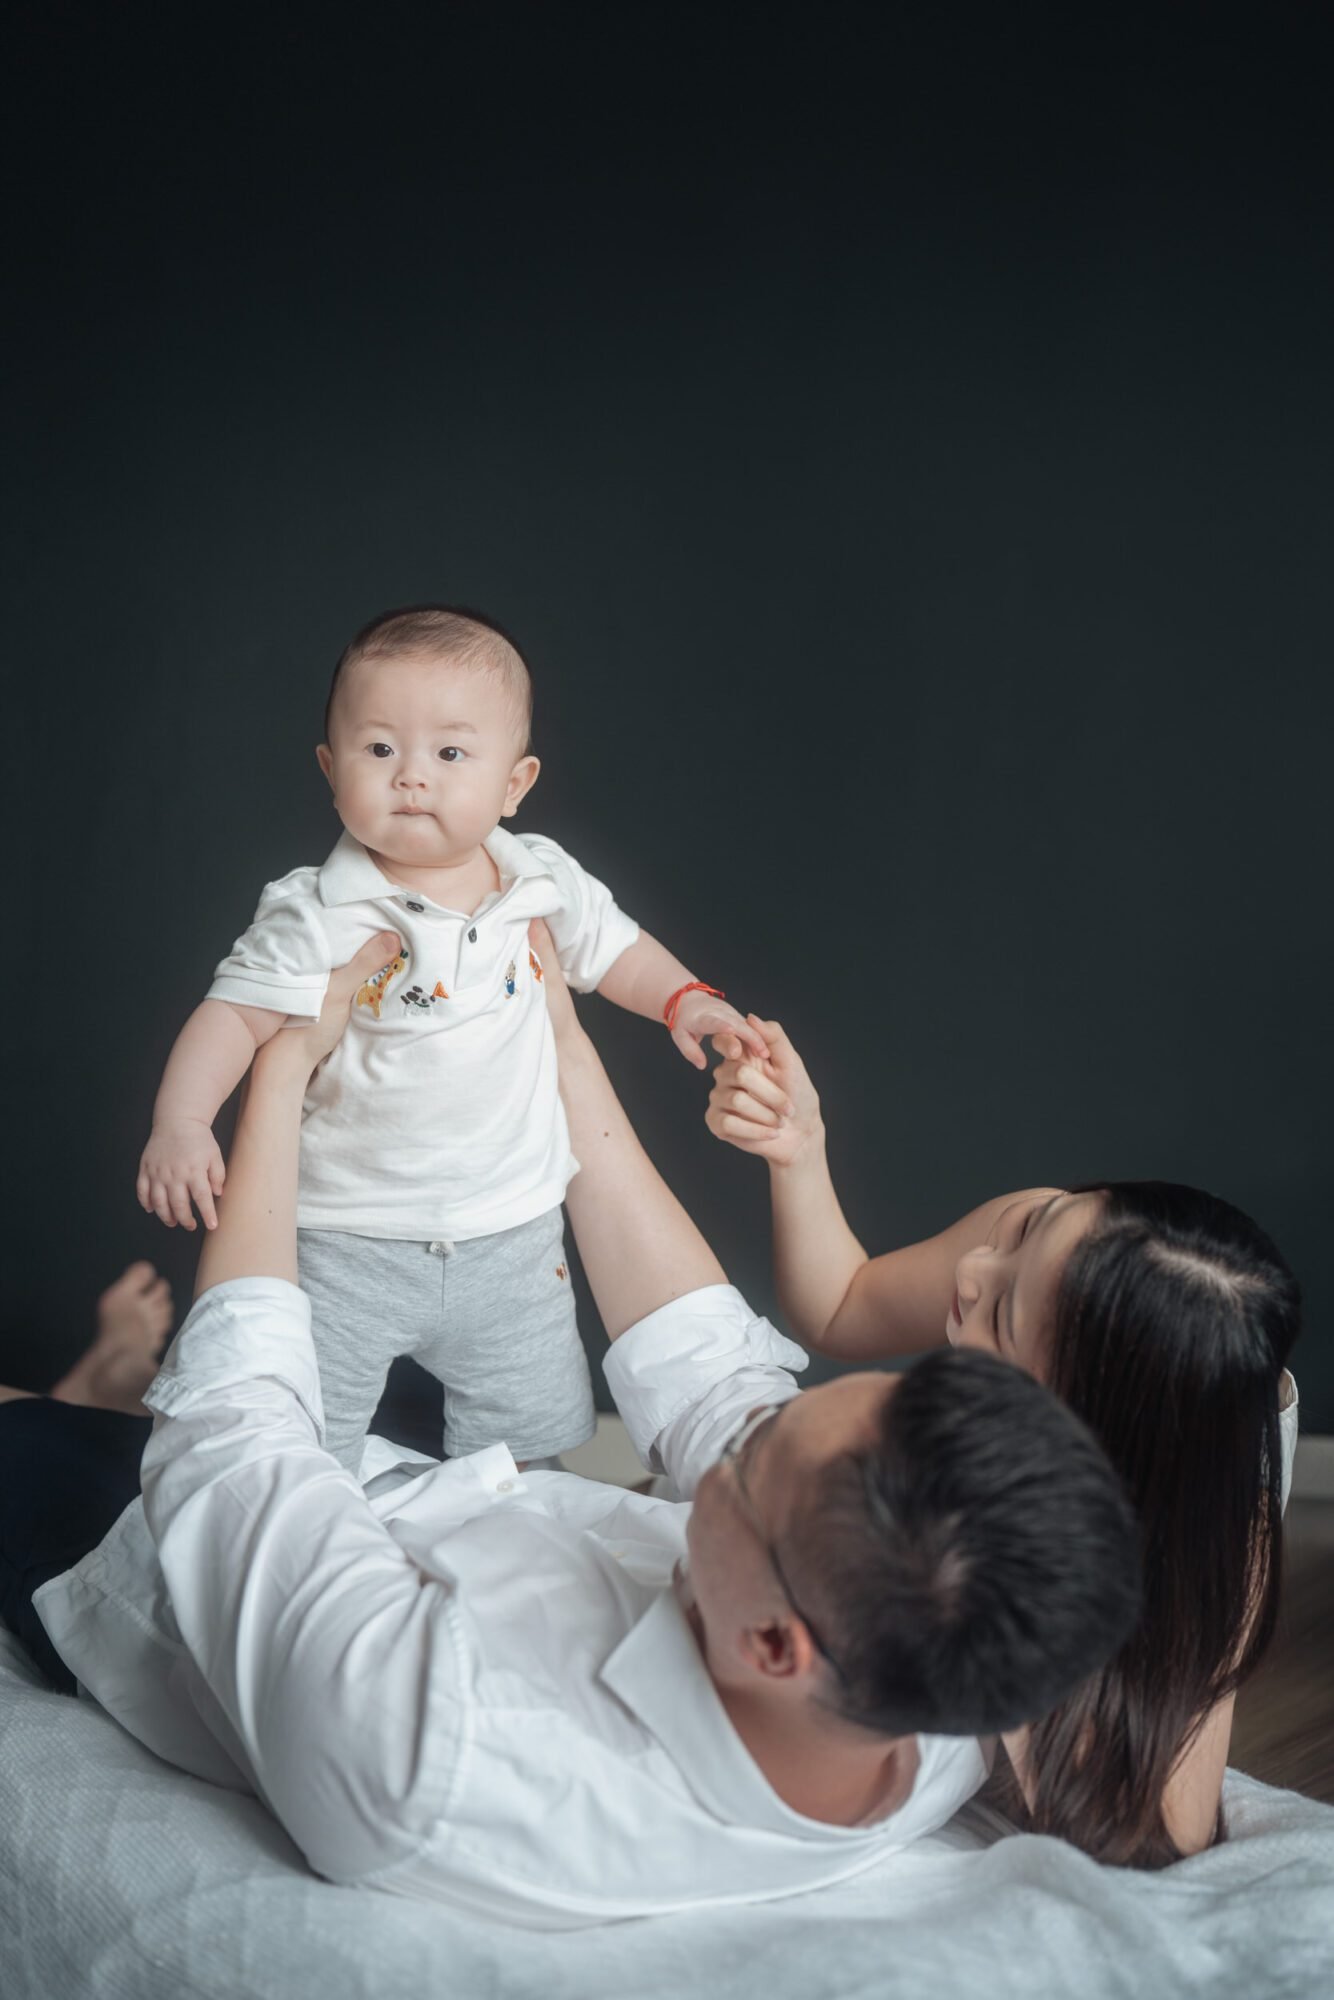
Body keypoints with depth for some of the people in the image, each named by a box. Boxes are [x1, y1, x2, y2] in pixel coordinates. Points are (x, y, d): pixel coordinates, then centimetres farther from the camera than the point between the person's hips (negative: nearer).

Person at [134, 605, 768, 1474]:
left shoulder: (543, 882, -3)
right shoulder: (317, 917, -15)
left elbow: (614, 949, 13)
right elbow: (237, 1014, -14)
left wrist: (685, 999, -2)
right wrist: (180, 1122, -28)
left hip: (511, 1242, 3)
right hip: (349, 1248, -3)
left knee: (540, 1442, 17)